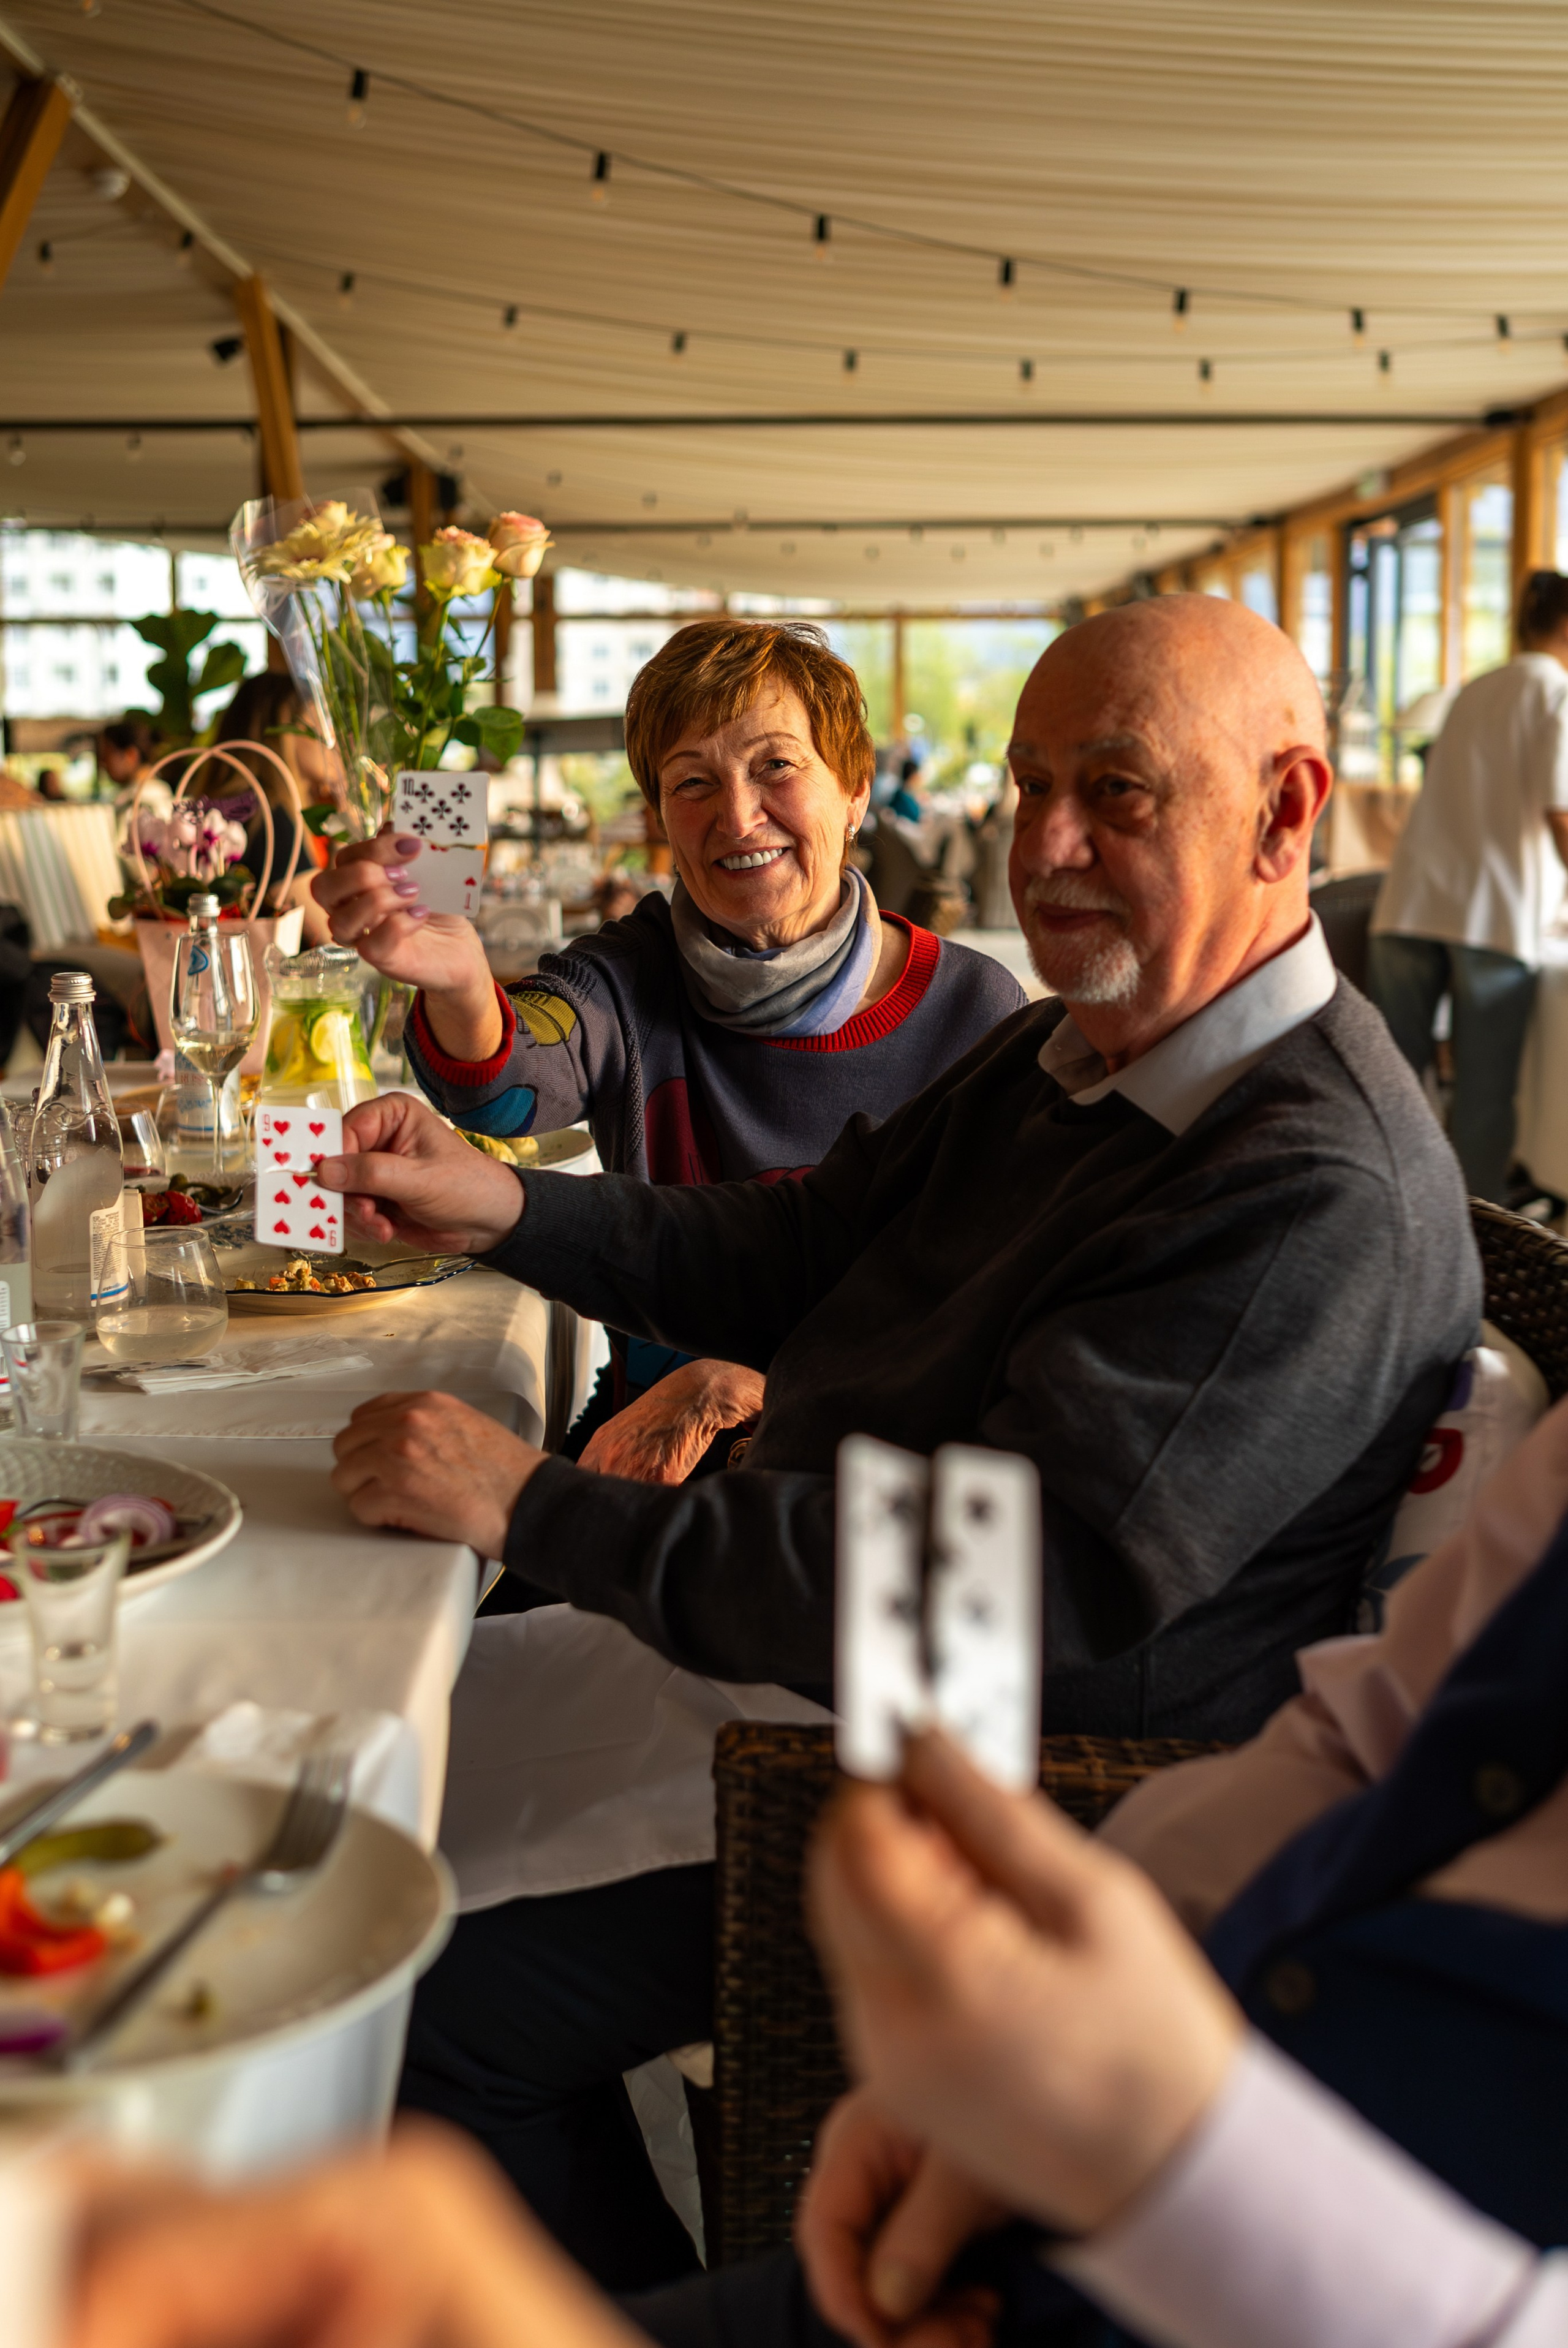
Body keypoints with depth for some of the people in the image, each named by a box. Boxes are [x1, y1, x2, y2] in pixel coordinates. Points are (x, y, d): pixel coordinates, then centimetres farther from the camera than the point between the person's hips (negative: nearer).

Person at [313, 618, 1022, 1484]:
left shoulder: (976, 1011, -3)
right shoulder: (633, 975, -1)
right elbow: (511, 1086, -23)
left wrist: (730, 1383, -14)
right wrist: (462, 990, -46)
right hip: (648, 1454, 1)